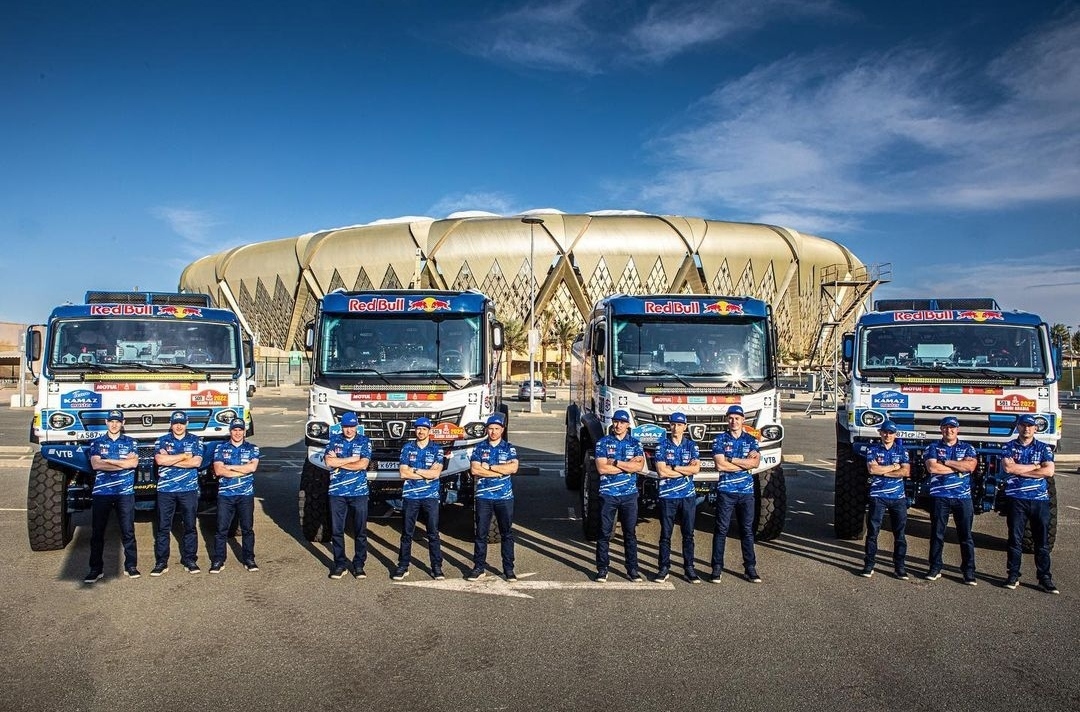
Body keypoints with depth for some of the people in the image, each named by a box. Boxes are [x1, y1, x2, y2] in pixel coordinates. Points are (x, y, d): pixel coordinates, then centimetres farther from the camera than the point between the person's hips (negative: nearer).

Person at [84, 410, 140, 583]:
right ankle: (96, 569, 10)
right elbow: (95, 464, -7)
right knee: (97, 533, 3)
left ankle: (131, 566, 10)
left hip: (125, 492, -1)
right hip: (101, 493, 1)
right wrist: (123, 462, -10)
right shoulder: (97, 442, 10)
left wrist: (108, 460, -10)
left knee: (128, 531, 2)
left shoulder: (130, 442, 9)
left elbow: (134, 463, -8)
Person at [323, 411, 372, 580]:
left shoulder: (364, 441, 4)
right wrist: (352, 459, -8)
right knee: (336, 530, 4)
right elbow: (329, 461, -8)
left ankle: (359, 564, 12)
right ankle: (340, 564, 15)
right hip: (337, 492, 1)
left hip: (359, 492, -1)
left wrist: (338, 462, -8)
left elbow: (363, 464, -10)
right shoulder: (334, 440, 7)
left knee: (360, 531, 2)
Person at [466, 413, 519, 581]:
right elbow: (474, 470, -7)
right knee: (481, 534, 3)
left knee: (507, 534, 5)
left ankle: (509, 569, 12)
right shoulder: (479, 447, 6)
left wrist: (488, 467, -11)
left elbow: (513, 468, -12)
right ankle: (479, 568, 11)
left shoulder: (509, 448, 5)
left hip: (505, 497, 0)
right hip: (483, 496, 0)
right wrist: (500, 471, -11)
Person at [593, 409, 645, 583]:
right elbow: (602, 468, -11)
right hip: (608, 494, -1)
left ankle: (632, 569, 15)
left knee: (630, 533, 7)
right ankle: (602, 569, 11)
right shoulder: (603, 442, 2)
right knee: (604, 533, 3)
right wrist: (628, 465, -9)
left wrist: (615, 462, -12)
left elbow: (639, 466, -8)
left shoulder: (635, 443, 7)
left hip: (630, 495, 1)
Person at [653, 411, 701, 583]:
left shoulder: (691, 445, 7)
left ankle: (689, 568, 15)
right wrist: (686, 469, -5)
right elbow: (661, 472, -9)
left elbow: (696, 469, -6)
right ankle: (663, 568, 11)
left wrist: (673, 468, -9)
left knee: (688, 534, 7)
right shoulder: (662, 445, 1)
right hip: (667, 496, -2)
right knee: (665, 534, 3)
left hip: (688, 496, 2)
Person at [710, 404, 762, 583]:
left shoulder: (751, 440, 9)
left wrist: (731, 459, -10)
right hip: (725, 491, -2)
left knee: (747, 530, 8)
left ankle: (750, 568, 15)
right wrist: (745, 464, -7)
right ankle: (717, 568, 5)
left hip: (747, 491, 2)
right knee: (721, 530, 0)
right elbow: (720, 465, -11)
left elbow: (755, 462, -8)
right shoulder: (720, 439, 1)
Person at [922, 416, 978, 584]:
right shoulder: (933, 448, 7)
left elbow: (971, 465, -9)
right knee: (937, 534, 4)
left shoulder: (967, 448, 11)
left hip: (963, 497, 1)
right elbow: (932, 468, -11)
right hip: (939, 496, -1)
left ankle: (969, 571, 10)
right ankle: (935, 569, 13)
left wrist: (945, 461, -9)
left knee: (966, 536, 3)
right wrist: (958, 467, -7)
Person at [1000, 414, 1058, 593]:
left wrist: (1020, 470, -8)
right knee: (1015, 540, 4)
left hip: (1040, 499, 1)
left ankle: (1044, 578, 11)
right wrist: (1035, 466, -7)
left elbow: (1049, 471, -7)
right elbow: (1008, 467, -11)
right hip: (1016, 499, -1)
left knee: (1042, 541, 4)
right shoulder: (1009, 447, 6)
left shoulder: (1044, 448, 8)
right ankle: (1013, 575, 11)